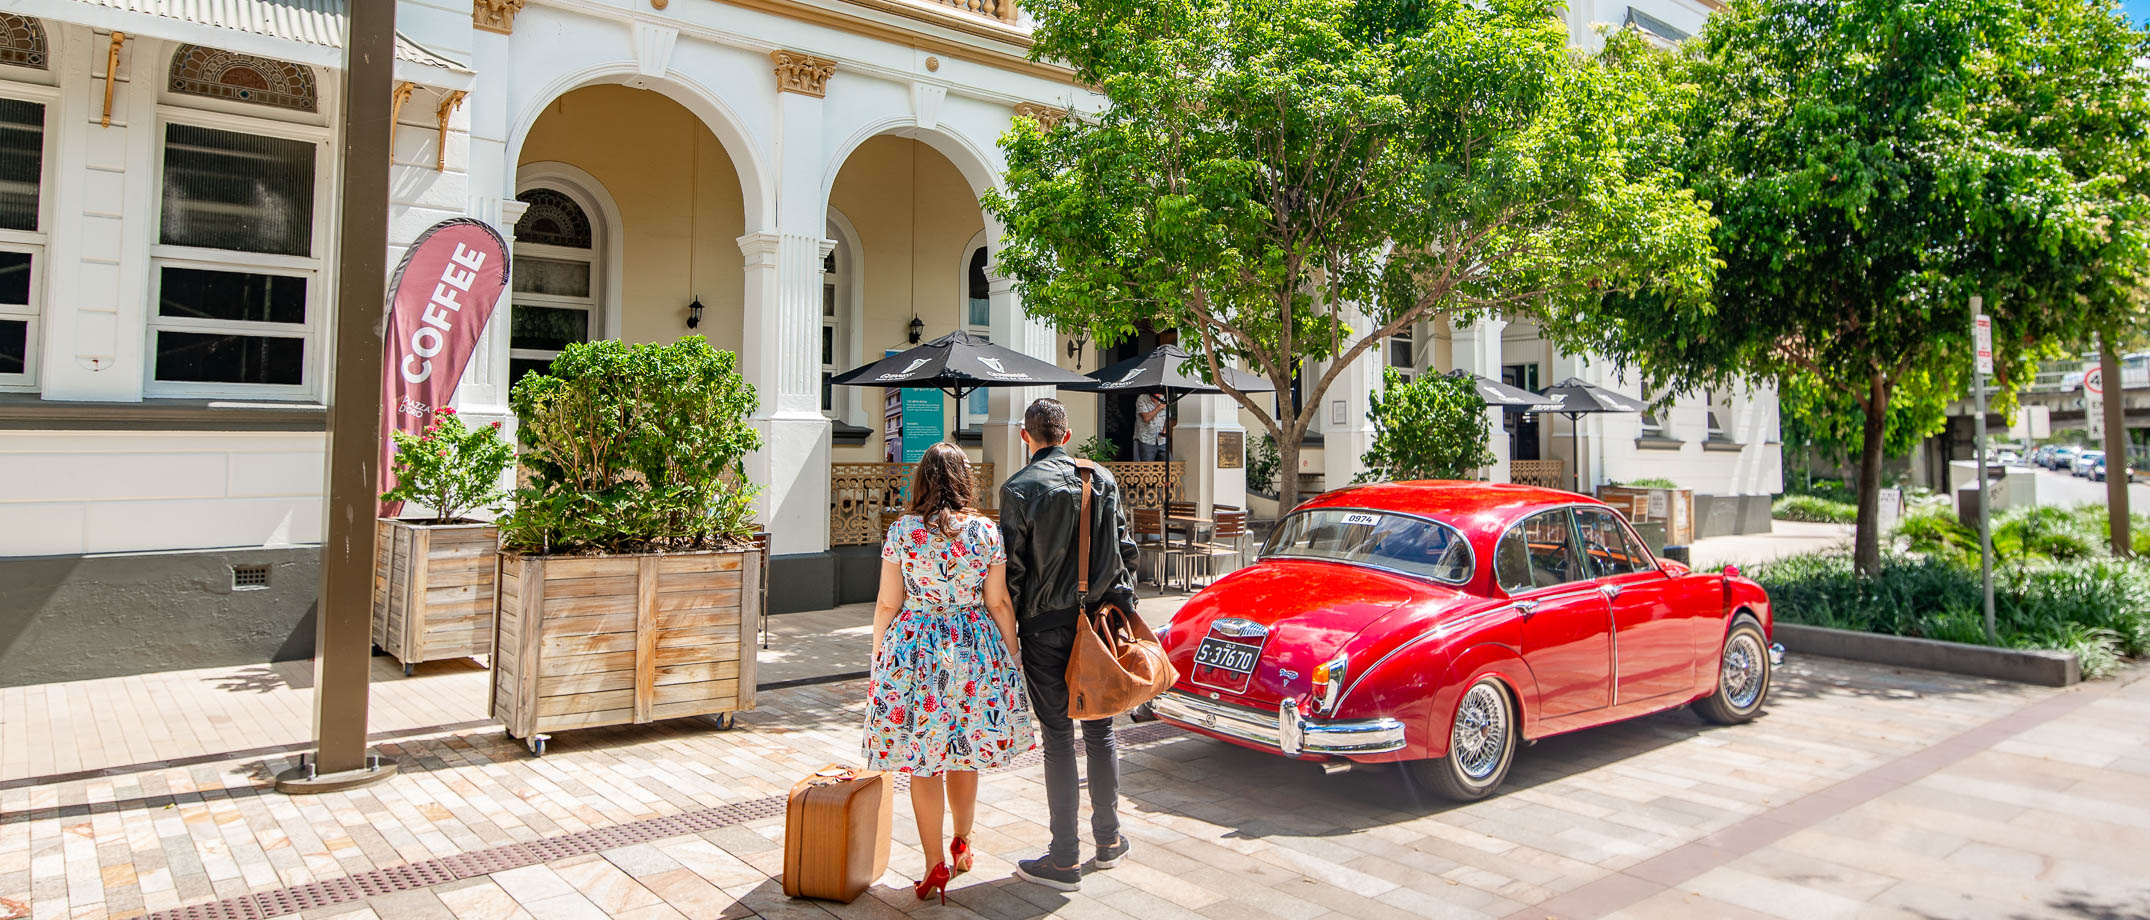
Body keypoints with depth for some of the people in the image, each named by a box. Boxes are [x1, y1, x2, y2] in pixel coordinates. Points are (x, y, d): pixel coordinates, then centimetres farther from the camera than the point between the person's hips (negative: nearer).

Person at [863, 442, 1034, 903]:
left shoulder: (901, 531, -6)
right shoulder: (986, 532, -3)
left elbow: (887, 603, -3)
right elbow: (999, 603, -1)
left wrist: (878, 655, 9)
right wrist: (1013, 656, 9)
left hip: (914, 650, -2)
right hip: (974, 652, 2)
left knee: (922, 760, 7)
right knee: (964, 754, 19)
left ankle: (935, 864, 9)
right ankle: (962, 844, 36)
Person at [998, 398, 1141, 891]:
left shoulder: (1018, 489, -9)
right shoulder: (1103, 479, 3)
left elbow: (1012, 572, -10)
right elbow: (1125, 550, 7)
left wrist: (1007, 635, -2)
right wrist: (1123, 607, 16)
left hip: (1047, 627, -4)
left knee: (1058, 738, 2)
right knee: (1100, 729, 15)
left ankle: (1065, 859, 10)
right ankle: (1109, 839, 26)